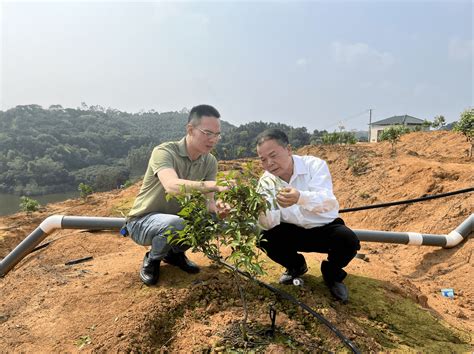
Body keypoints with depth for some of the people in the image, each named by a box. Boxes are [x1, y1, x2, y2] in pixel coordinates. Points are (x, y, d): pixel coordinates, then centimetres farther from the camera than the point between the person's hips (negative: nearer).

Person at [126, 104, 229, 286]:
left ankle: (175, 252, 10)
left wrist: (216, 208, -35)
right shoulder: (164, 152, -26)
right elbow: (172, 186, -45)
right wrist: (214, 186, -57)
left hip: (177, 217, 6)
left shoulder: (210, 162, -8)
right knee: (175, 224, -37)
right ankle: (152, 260, -2)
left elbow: (207, 201, -11)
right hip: (143, 221, -5)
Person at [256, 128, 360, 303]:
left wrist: (300, 198, -58)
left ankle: (332, 274, 5)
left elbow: (329, 202, -38)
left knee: (348, 240, -31)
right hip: (293, 231, 3)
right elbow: (270, 224, -21)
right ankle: (296, 266, 11)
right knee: (264, 237, -21)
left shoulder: (314, 165, -20)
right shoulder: (266, 182, -11)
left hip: (325, 228, -2)